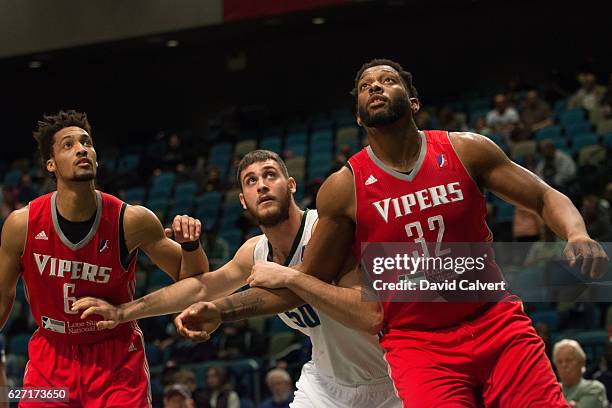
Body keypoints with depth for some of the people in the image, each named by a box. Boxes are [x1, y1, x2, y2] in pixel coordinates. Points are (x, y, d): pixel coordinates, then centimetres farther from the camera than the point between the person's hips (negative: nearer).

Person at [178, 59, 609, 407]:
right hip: (416, 343, -2)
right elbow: (307, 283, 4)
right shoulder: (343, 189, -3)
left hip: (497, 326, 2)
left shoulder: (466, 151, -1)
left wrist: (577, 235, -17)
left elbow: (547, 198, 6)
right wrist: (221, 311, -7)